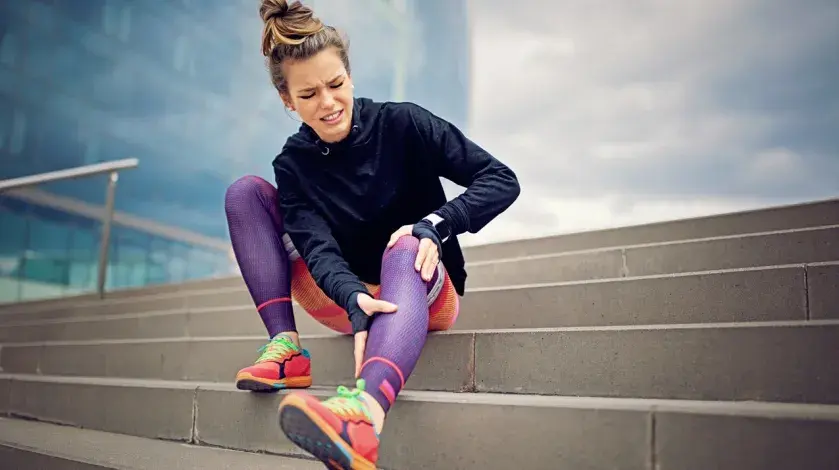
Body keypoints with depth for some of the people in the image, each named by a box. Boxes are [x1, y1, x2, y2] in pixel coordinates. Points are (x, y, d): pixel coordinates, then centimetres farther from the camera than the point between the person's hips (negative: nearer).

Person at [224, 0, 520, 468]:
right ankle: (286, 346, -21)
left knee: (404, 247, -41)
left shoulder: (401, 123, -10)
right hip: (347, 299, 3)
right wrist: (355, 302, -42)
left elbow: (502, 180, -12)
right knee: (245, 191, -8)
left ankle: (367, 410, -70)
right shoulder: (293, 165, -3)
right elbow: (318, 247, -21)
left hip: (423, 291, -3)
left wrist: (435, 223, -29)